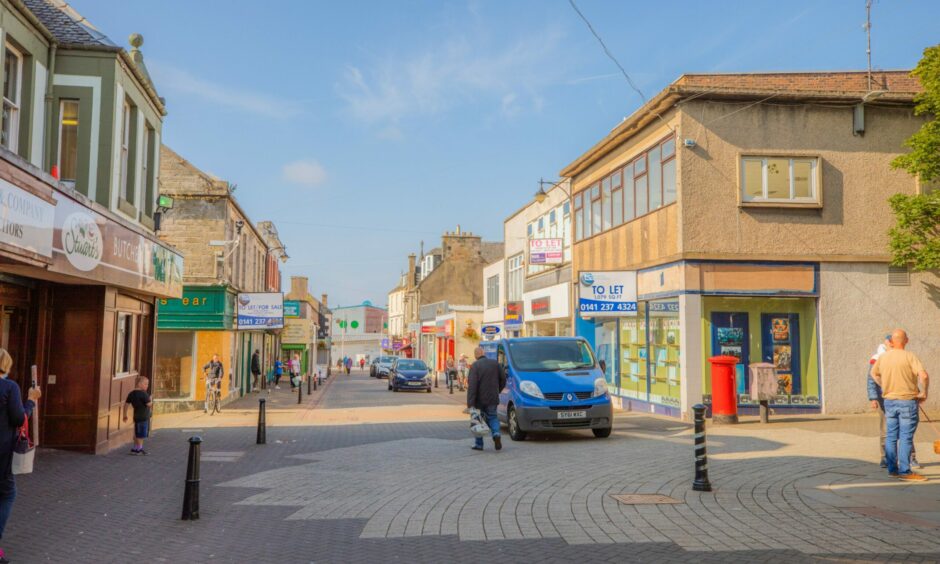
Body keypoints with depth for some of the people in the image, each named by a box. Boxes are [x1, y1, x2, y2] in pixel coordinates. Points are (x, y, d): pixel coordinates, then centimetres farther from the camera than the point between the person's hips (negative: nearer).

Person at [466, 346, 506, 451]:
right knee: (492, 417, 18)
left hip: (479, 399, -3)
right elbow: (503, 378, 5)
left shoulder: (475, 366, -11)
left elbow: (472, 385, -17)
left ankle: (478, 444, 15)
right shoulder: (495, 363, 3)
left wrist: (470, 403, -20)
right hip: (492, 398, 3)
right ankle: (496, 434, -8)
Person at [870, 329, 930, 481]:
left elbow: (874, 373, 20)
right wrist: (923, 393, -9)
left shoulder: (883, 357, 4)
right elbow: (924, 376, -24)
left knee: (891, 436, 11)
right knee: (906, 437, -1)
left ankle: (892, 469, 17)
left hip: (889, 401, 5)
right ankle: (905, 471, 1)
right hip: (907, 401, -5)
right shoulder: (909, 356, -13)